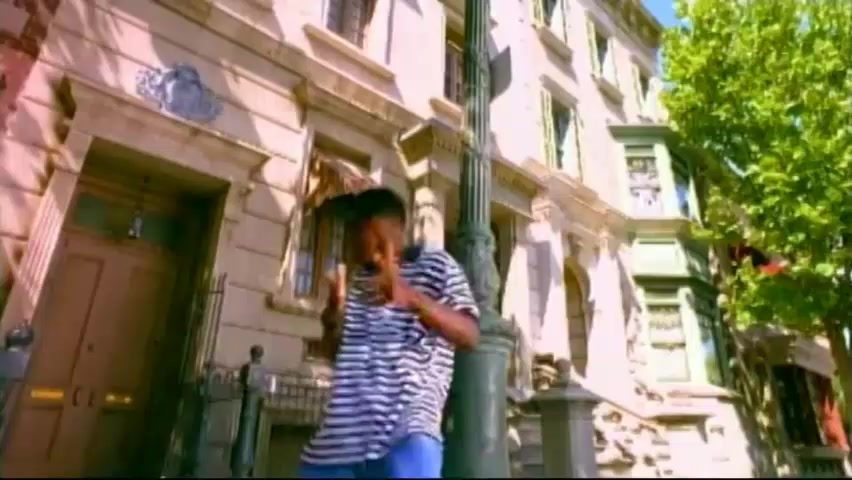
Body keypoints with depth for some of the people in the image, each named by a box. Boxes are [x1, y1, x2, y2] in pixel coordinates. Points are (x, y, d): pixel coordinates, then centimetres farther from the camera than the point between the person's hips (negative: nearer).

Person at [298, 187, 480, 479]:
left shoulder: (434, 265, 5)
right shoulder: (357, 280, 20)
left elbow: (469, 335, -9)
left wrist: (411, 297, -26)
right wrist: (332, 320, 2)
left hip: (406, 429, -6)